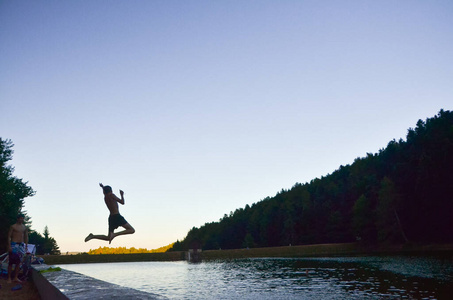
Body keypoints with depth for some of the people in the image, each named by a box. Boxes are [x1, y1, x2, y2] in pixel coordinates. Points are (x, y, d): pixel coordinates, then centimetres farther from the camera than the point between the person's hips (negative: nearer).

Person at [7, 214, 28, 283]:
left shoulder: (24, 227, 12)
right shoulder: (13, 226, -2)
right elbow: (9, 236, -6)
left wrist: (26, 246, 9)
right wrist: (9, 246, -13)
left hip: (21, 245, 5)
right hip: (14, 245, -5)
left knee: (18, 262, 6)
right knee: (11, 262, -4)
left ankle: (16, 277, 12)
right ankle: (9, 278, 2)